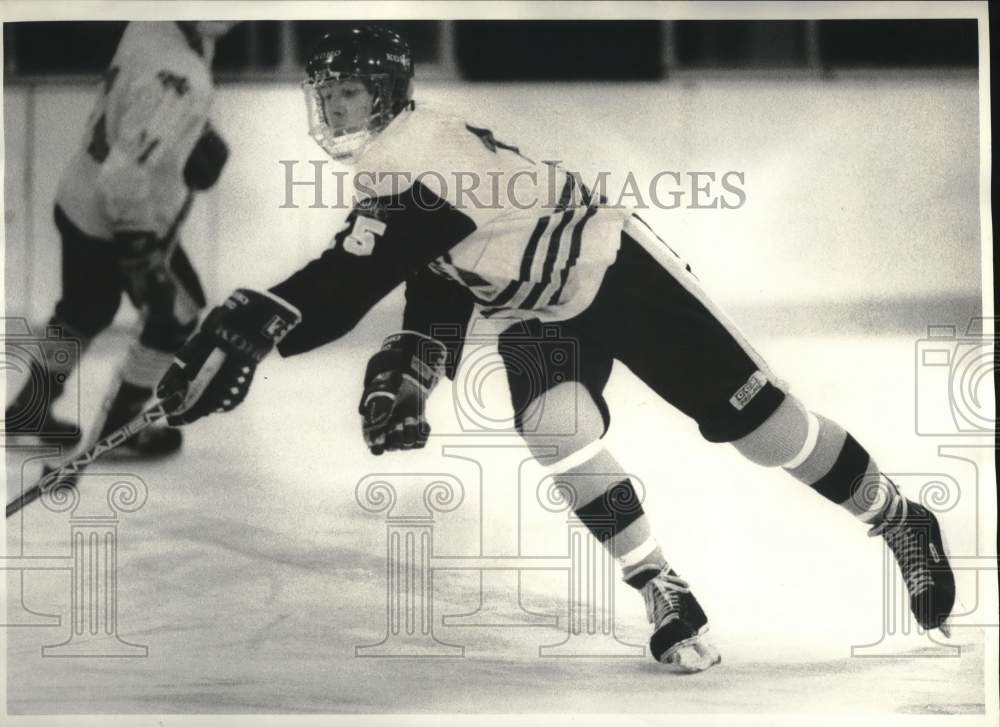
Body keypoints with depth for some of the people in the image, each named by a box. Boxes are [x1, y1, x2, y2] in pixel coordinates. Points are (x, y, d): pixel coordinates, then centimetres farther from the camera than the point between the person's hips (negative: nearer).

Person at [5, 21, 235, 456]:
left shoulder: (150, 28, -7)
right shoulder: (179, 79, -35)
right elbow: (125, 175, -36)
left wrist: (199, 136, 9)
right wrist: (146, 262, -30)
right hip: (117, 223, -8)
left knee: (85, 308, 27)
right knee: (177, 314, 14)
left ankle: (28, 411, 44)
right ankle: (118, 424, 27)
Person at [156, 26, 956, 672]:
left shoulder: (424, 152, -28)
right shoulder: (395, 173, 2)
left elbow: (354, 277, -43)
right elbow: (437, 278, 3)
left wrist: (260, 320, -55)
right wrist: (410, 367, -16)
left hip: (620, 272, -8)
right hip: (544, 314, 8)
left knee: (755, 413, -7)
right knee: (554, 428, -19)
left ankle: (904, 522, 12)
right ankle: (665, 595, -8)